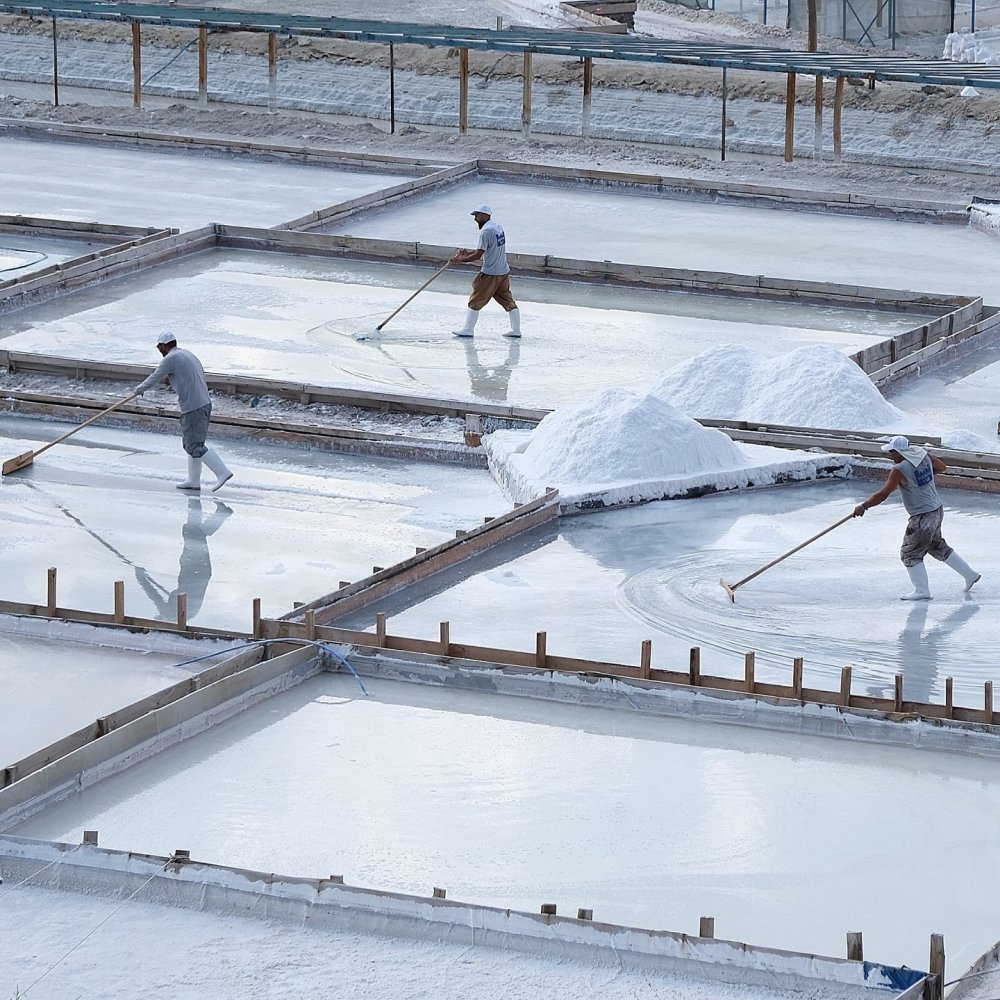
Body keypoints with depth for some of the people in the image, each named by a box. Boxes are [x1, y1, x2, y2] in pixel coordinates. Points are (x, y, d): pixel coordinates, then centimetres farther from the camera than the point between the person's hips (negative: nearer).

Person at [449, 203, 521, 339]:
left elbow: (478, 255, -18)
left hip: (490, 274, -8)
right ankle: (516, 329, 14)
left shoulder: (486, 231, -17)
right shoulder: (498, 227, 11)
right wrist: (467, 253, 16)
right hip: (504, 272, 8)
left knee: (475, 301, 3)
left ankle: (468, 329, 9)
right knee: (508, 301, 13)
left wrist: (459, 260, -9)